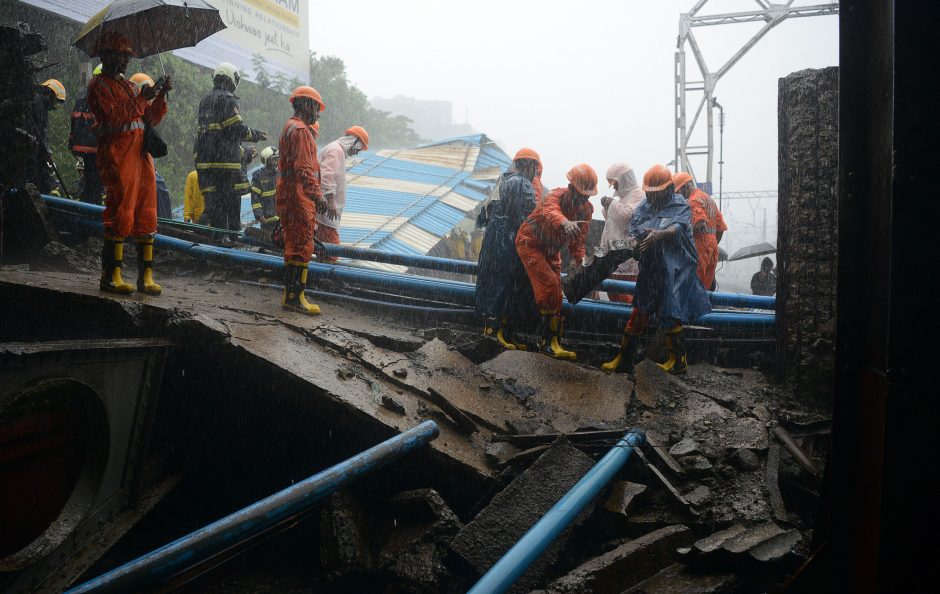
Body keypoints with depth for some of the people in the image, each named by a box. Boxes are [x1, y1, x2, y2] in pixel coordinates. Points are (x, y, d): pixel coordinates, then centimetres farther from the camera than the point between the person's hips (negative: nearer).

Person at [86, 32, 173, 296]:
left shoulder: (128, 85, 23)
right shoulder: (99, 85, 0)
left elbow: (151, 118, 17)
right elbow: (112, 117, -15)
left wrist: (162, 94, 5)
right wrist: (140, 99, -15)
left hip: (141, 154, 8)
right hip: (117, 157, -7)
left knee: (146, 215, 3)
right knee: (120, 214, -10)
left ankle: (146, 276, 6)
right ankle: (110, 275, -3)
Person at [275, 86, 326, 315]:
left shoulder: (290, 127, 22)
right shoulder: (300, 130, -12)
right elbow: (303, 168, -22)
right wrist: (317, 194, -26)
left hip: (287, 196, 11)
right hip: (298, 197, -11)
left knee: (293, 247, 14)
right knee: (302, 247, -10)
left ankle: (289, 296, 20)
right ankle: (296, 297, -9)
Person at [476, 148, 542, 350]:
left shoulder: (502, 181, 15)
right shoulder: (524, 185, -12)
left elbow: (487, 210, 20)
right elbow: (529, 218, -18)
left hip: (492, 240, 9)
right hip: (512, 243, -9)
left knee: (494, 282, 15)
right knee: (513, 287, -3)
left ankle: (490, 324, 24)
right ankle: (505, 333, -1)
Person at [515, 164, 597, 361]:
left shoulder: (587, 209, -5)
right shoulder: (555, 196, -26)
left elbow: (578, 237, 0)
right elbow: (551, 212, -51)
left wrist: (577, 258, -18)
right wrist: (565, 223, -73)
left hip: (552, 250, 8)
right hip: (530, 243, -8)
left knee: (556, 296, 5)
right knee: (550, 285, -22)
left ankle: (551, 342, 12)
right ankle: (549, 341, -18)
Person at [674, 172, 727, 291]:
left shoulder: (693, 200, -9)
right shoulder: (709, 198, 21)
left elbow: (700, 224, -23)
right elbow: (721, 227, 20)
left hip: (699, 246, -9)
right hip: (712, 245, 9)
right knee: (708, 284, 10)